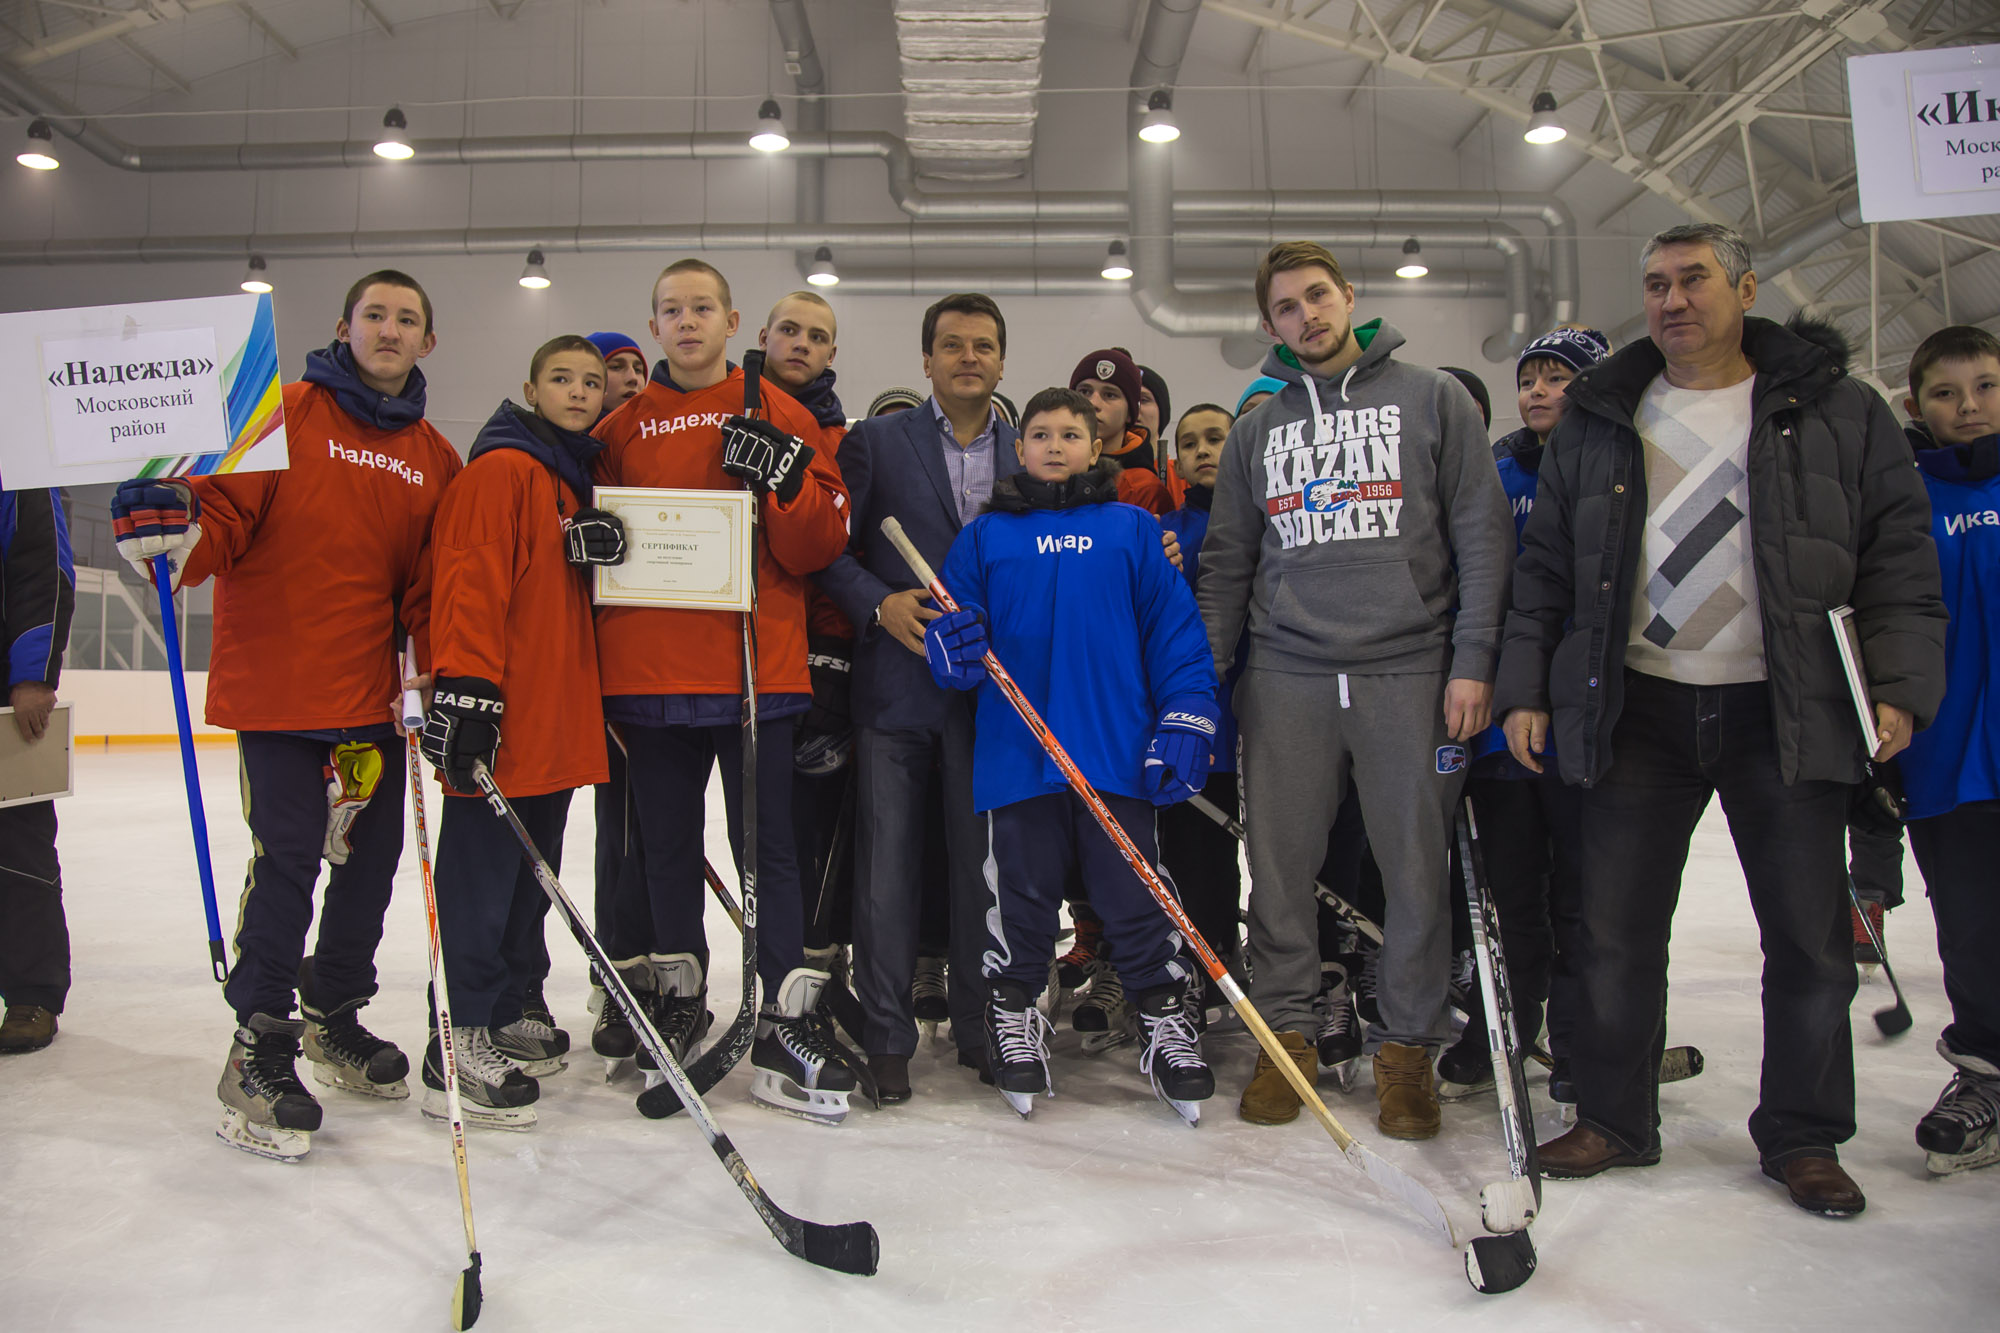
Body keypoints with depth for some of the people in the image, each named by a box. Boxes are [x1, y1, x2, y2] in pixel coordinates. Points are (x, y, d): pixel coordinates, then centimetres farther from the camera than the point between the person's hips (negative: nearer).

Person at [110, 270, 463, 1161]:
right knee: (289, 859, -7)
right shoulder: (285, 412, -1)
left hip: (370, 690, 5)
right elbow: (225, 513, -9)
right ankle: (258, 1053, 8)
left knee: (372, 856, 11)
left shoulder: (434, 459, 11)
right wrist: (174, 530, -30)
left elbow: (431, 585, 11)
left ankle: (335, 1018, 31)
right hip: (275, 679, -5)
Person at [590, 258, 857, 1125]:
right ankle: (678, 1008, 25)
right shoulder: (621, 427, 12)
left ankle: (786, 1023, 6)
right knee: (668, 847, 10)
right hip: (647, 670, 3)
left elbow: (819, 545, 1)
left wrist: (783, 475, -15)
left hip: (756, 668, -2)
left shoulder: (781, 417, 6)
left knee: (767, 844, 0)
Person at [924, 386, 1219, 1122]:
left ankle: (1165, 1019, 19)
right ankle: (1014, 1017, 24)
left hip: (1117, 752, 0)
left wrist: (1185, 724, -2)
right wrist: (953, 652, -15)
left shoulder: (1133, 530, 9)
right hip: (1014, 753, 1)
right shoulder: (984, 536, 11)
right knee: (1020, 893, 8)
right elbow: (955, 630, 9)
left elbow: (1175, 632, 6)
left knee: (1135, 893, 4)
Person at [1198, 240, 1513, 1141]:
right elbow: (1227, 565, 15)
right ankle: (1286, 1033, 18)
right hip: (1286, 678, 3)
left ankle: (1406, 1047, 17)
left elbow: (1482, 535, 2)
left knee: (1416, 867, 3)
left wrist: (1472, 660, -6)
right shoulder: (1256, 430, 15)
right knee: (1279, 865, 3)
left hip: (1409, 673, -2)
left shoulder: (1432, 399, 7)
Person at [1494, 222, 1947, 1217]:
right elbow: (1544, 566, 11)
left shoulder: (1836, 411, 5)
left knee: (1809, 932, 6)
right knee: (1616, 926, 5)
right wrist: (1526, 687, 4)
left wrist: (1901, 684, -7)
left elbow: (1898, 554, 3)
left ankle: (1803, 1138, 23)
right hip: (1636, 709, 1)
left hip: (1788, 713, -1)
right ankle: (1613, 1118, 21)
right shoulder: (1598, 421, 10)